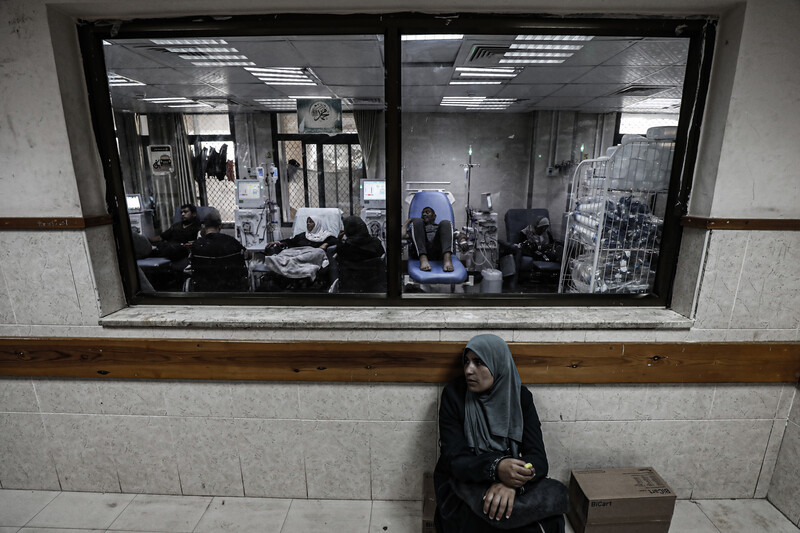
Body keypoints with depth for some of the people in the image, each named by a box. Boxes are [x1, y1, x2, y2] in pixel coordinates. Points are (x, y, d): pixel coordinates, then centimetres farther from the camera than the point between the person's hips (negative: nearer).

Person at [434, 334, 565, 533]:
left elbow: (538, 458, -12)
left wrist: (511, 483, -33)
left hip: (512, 484, 3)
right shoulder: (453, 394, -12)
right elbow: (454, 459, -16)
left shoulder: (521, 397, -5)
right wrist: (496, 468, -34)